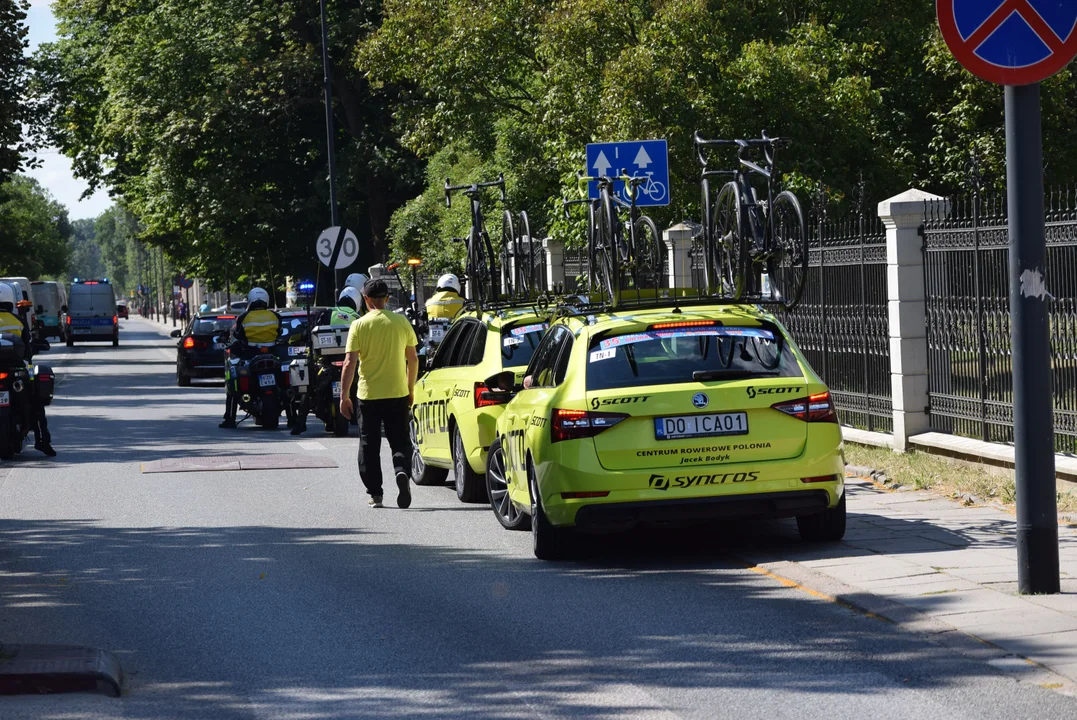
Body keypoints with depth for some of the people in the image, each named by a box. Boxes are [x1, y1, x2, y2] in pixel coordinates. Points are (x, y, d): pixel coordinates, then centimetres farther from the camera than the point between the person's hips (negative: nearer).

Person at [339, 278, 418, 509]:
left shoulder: (360, 325, -6)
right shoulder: (401, 322, 1)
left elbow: (350, 363, -10)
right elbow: (413, 359, 6)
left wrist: (344, 396, -6)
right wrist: (411, 388, 18)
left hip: (369, 395, -1)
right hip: (397, 394, 2)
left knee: (369, 446, 9)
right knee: (400, 441, 9)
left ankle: (375, 494, 8)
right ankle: (403, 471, -19)